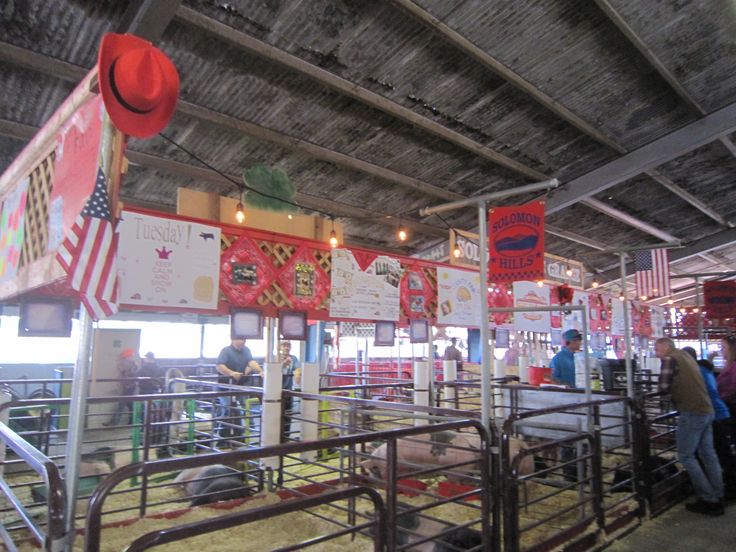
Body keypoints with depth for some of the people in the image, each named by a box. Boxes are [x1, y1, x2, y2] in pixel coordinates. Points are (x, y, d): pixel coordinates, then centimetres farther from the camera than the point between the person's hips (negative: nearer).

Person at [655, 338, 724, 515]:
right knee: (708, 454, 13)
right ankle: (717, 498, 18)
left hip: (692, 413, -9)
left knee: (686, 456, 0)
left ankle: (709, 500, 2)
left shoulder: (670, 359, -9)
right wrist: (674, 388, 13)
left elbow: (663, 388, -11)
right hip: (707, 410, 9)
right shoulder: (686, 356, 17)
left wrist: (669, 389, 8)